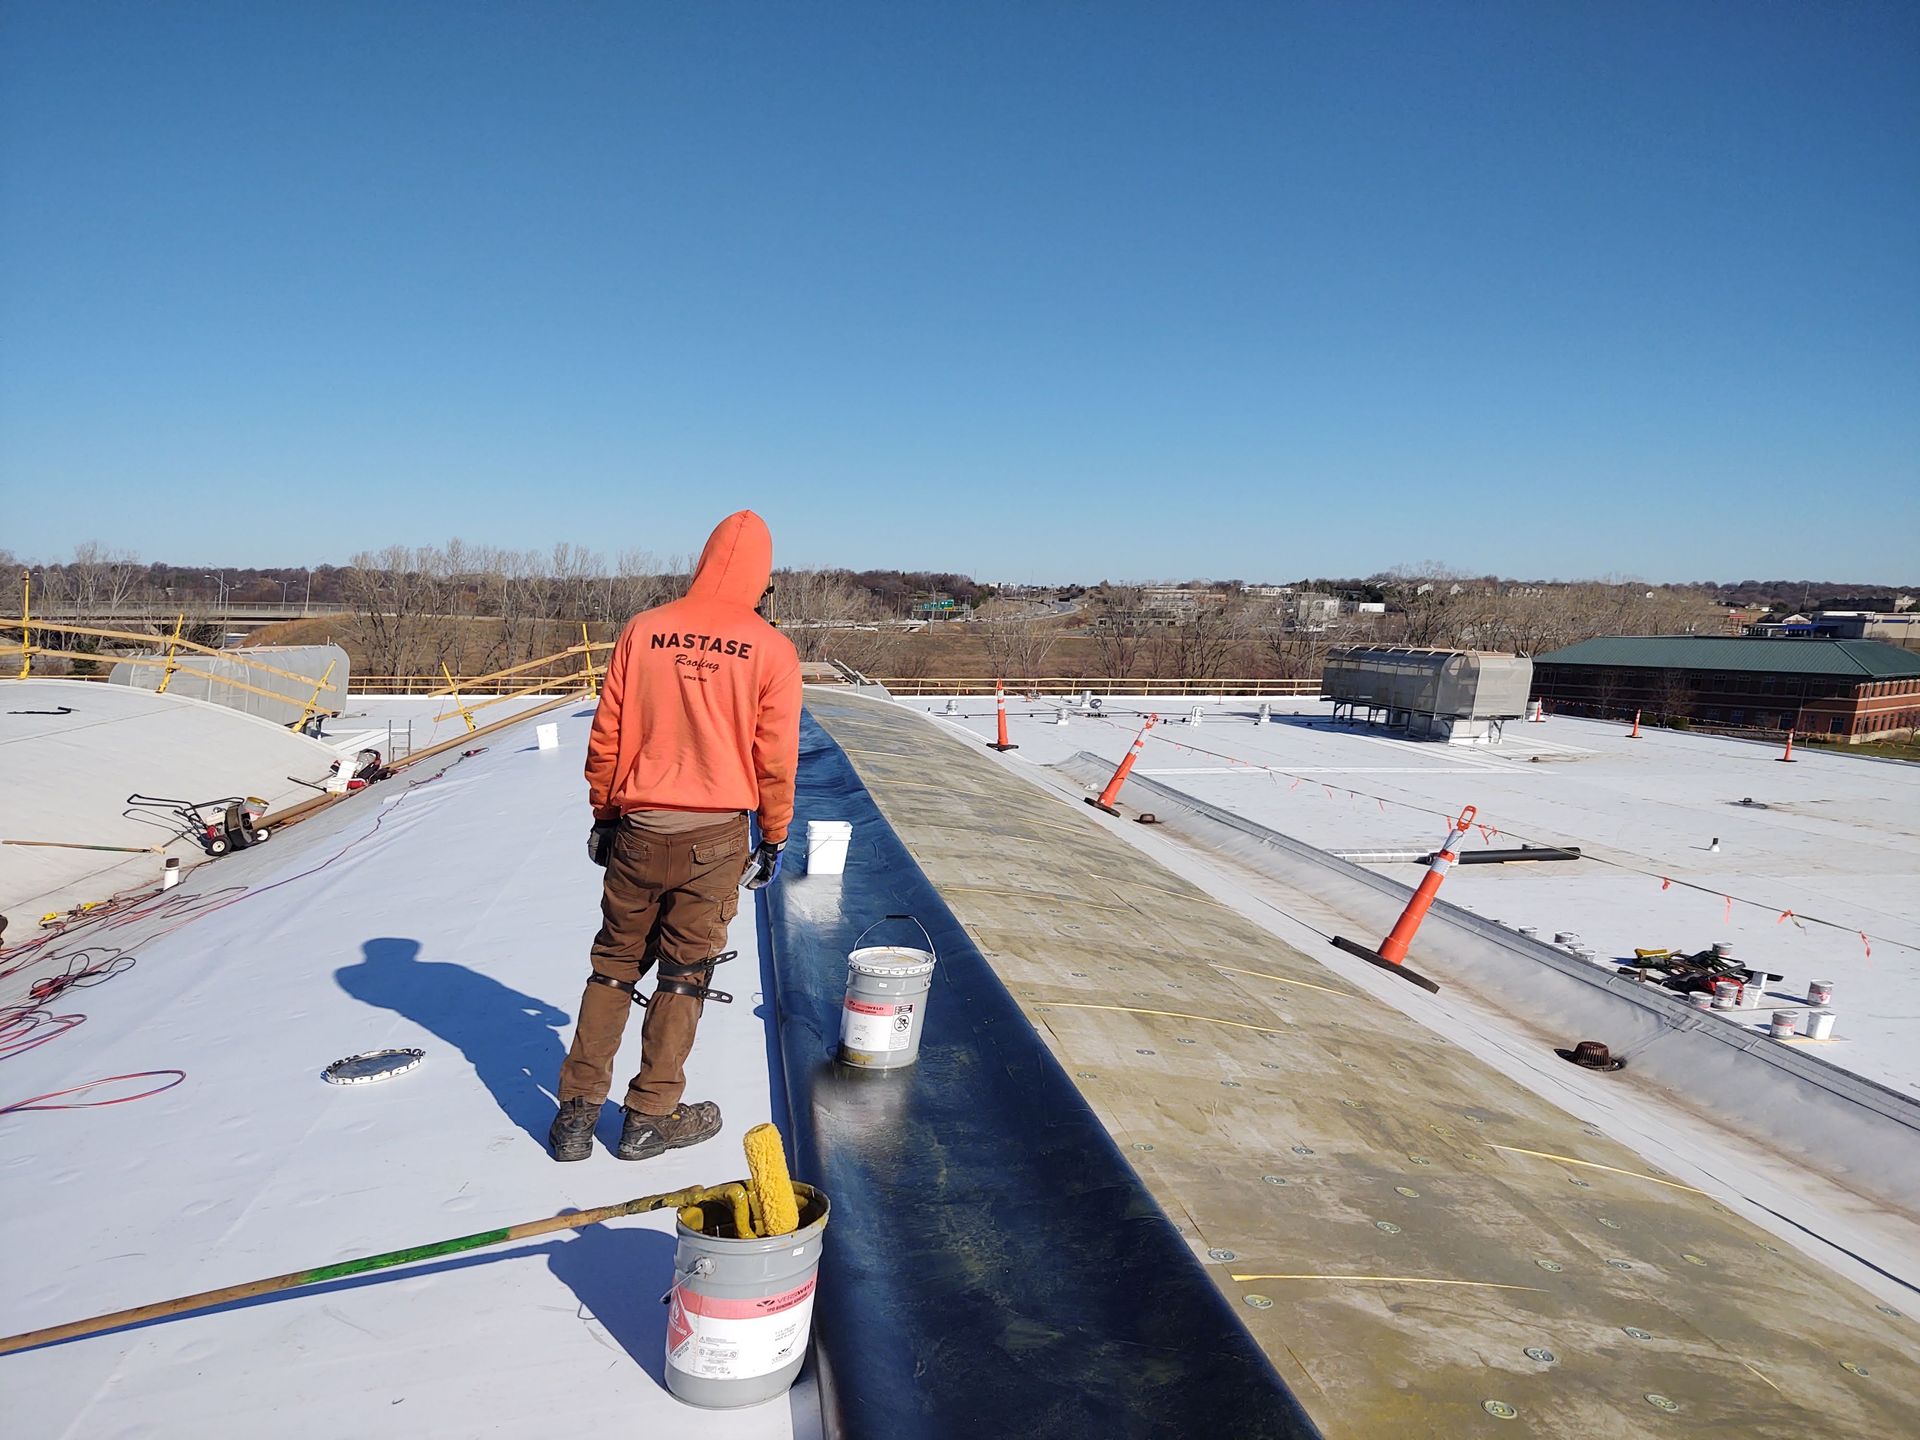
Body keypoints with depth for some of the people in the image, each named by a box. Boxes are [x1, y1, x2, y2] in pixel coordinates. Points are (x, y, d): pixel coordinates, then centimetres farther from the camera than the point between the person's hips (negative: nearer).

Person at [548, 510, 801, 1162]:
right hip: (715, 837, -2)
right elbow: (776, 758, -4)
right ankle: (652, 1117, 19)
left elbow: (605, 735, 4)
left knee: (614, 965, 16)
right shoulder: (771, 649, -6)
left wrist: (604, 814, 16)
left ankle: (577, 1108, 21)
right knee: (684, 975, 10)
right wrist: (774, 837, 8)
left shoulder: (642, 630, 0)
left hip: (636, 831, 3)